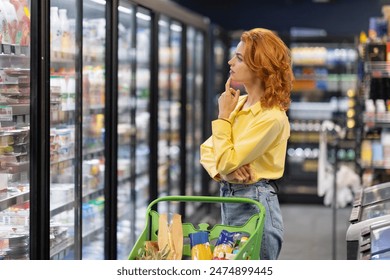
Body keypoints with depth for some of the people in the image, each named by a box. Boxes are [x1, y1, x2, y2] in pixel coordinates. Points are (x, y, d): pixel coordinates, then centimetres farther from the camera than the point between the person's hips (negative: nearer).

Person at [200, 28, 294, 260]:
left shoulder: (272, 116, -18)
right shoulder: (240, 103, 8)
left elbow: (226, 161, -19)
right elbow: (207, 151, 10)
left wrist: (224, 115, -10)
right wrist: (225, 169, -11)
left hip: (255, 204, -8)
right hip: (229, 198, 8)